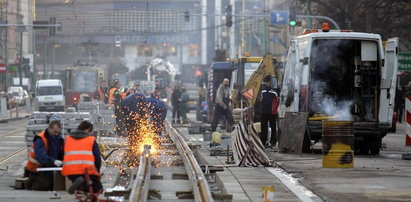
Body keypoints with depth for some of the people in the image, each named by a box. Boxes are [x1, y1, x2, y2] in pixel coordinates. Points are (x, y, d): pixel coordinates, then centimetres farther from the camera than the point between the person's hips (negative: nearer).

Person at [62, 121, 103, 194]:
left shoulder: (68, 138, 20)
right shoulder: (91, 139, 10)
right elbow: (97, 158, 7)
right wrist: (97, 171, 24)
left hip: (69, 170, 4)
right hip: (87, 170, -4)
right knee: (98, 188, 9)